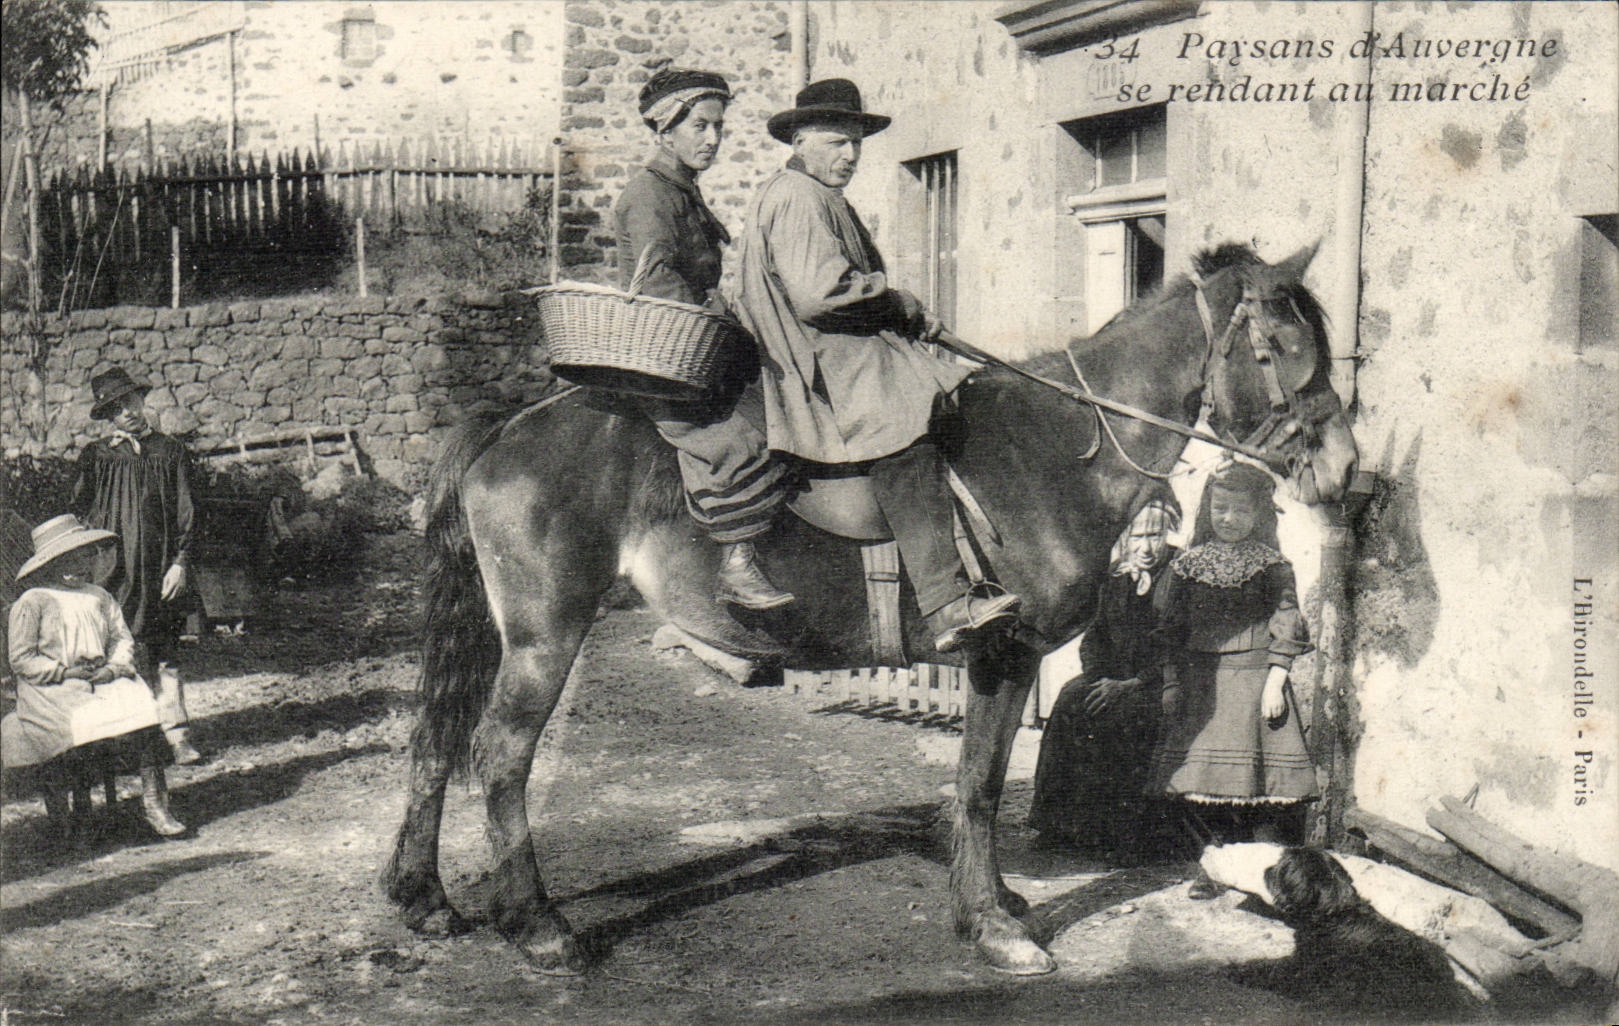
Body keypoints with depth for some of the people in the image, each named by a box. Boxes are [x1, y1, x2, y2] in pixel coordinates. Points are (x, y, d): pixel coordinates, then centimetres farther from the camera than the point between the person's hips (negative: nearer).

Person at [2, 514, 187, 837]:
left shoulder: (99, 597, 18)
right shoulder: (31, 603, -1)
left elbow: (122, 637, 15)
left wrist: (115, 667, -7)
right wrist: (66, 672, -13)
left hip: (103, 681, 4)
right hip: (51, 691, -4)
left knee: (143, 706, -24)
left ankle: (153, 800, -25)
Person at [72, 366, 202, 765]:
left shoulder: (170, 452, 10)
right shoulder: (95, 456, 8)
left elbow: (185, 512, 9)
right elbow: (80, 513, 10)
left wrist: (180, 562, 0)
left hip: (159, 568, 1)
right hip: (112, 568, -1)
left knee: (163, 654, 0)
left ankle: (177, 736, -2)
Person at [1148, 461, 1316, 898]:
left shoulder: (1271, 565, 2)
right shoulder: (1188, 564, 9)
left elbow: (1287, 626, 0)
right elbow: (1172, 629, 12)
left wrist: (1274, 682, -8)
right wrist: (1171, 686, 7)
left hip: (1254, 677, -2)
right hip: (1201, 683, 3)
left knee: (1262, 782, -5)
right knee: (1205, 780, 2)